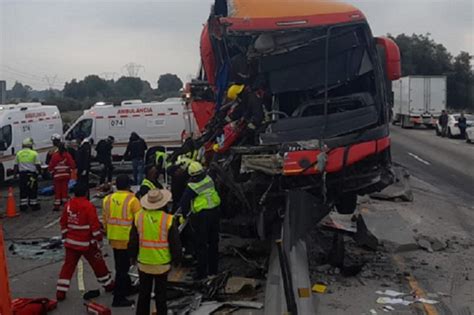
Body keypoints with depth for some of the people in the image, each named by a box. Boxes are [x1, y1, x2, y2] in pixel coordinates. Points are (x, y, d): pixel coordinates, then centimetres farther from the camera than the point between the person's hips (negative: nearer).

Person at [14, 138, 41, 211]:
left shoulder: (19, 153, 5)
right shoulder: (34, 153, -7)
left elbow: (16, 165, 11)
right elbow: (38, 165, -5)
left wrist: (15, 172, 21)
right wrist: (39, 171, 9)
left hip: (22, 174, 3)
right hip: (32, 174, -3)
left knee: (23, 191, 10)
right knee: (33, 190, 5)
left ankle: (23, 205, 12)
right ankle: (34, 205, 10)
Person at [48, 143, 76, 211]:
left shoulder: (54, 155, -10)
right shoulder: (67, 155, -5)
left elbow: (51, 166, -7)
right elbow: (72, 164, -5)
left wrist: (52, 172, 12)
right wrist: (69, 170, 13)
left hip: (57, 175, -2)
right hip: (66, 175, 2)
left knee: (57, 190, 3)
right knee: (65, 189, 9)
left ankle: (57, 206, 4)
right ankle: (65, 205, 13)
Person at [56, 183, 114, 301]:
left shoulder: (68, 205, 3)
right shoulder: (88, 206, -14)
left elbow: (63, 223, 10)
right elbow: (95, 225, -14)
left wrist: (66, 237, 22)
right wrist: (98, 240, -5)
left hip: (71, 242, 4)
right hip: (87, 243, -4)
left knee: (68, 266, 8)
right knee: (98, 264, 11)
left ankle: (60, 292, 4)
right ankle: (108, 285, 24)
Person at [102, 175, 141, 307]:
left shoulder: (108, 199, 3)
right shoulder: (132, 200, -16)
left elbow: (105, 220, 10)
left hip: (114, 238, 6)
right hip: (128, 239, -6)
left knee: (121, 265, 21)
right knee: (122, 268, 0)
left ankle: (127, 288, 37)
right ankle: (118, 298, 3)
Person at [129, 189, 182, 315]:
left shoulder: (139, 217, -8)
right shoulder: (169, 220, -15)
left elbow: (133, 240, 2)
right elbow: (175, 243, -7)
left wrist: (133, 256, 16)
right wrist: (177, 259, 7)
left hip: (144, 262, 2)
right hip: (162, 263, -2)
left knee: (144, 293, 16)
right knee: (161, 294, 11)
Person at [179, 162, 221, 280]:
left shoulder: (192, 187, -16)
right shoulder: (209, 179, -2)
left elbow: (184, 202, -11)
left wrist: (184, 214, 5)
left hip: (201, 216, -6)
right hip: (214, 212, 6)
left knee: (201, 245, 3)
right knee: (213, 242, 18)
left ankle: (202, 272, 6)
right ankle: (213, 269, 30)